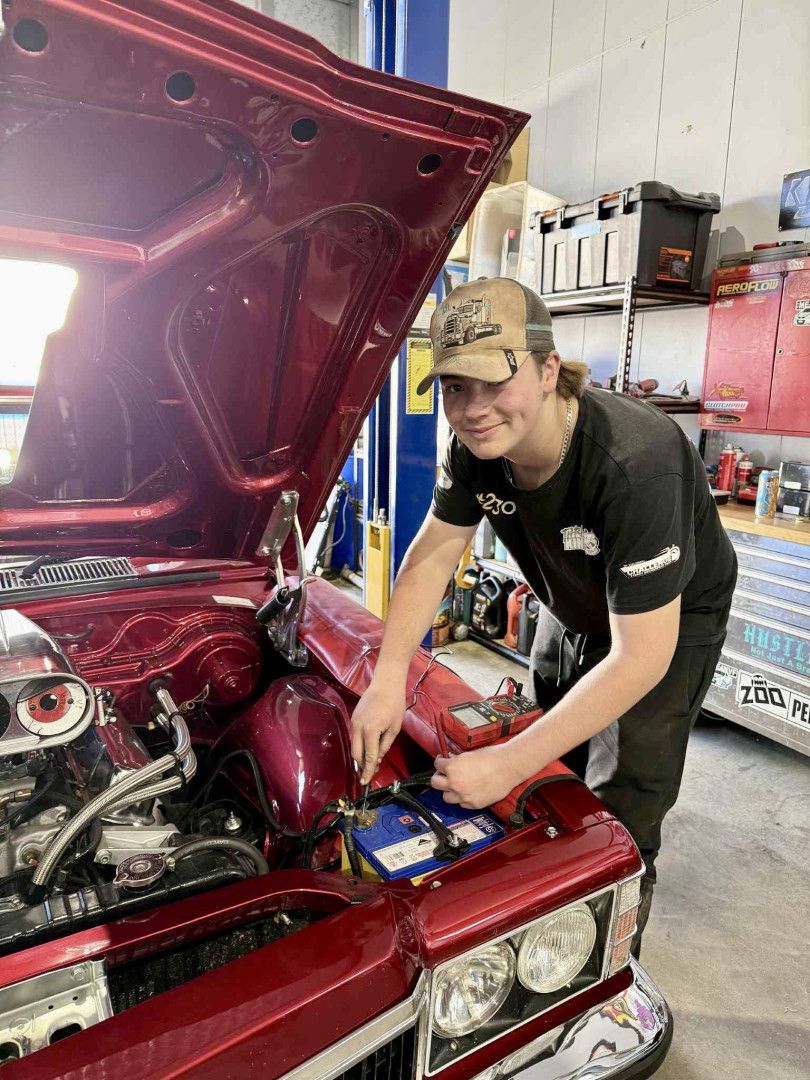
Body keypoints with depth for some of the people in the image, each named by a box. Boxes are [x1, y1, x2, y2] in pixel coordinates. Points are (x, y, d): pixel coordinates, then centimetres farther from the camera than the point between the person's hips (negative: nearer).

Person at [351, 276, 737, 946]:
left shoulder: (634, 463, -42)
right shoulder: (477, 446, -21)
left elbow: (640, 658, -39)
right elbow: (432, 556, -12)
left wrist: (510, 763, -38)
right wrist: (388, 679, -24)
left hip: (669, 624, -6)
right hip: (572, 611, 6)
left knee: (617, 825, 0)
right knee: (556, 779, 21)